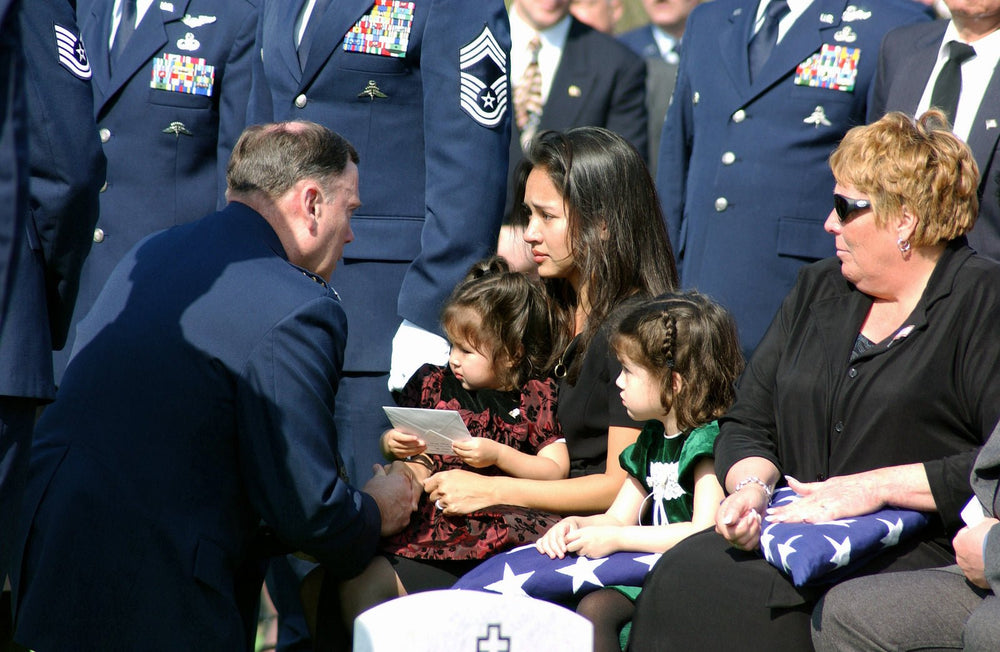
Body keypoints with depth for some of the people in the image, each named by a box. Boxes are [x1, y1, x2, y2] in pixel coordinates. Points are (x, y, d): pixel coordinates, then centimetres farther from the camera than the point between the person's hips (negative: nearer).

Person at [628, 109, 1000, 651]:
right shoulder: (817, 290, 20)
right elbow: (749, 424, 19)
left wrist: (875, 486, -15)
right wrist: (751, 486, -3)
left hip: (923, 554, -6)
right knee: (680, 577, -24)